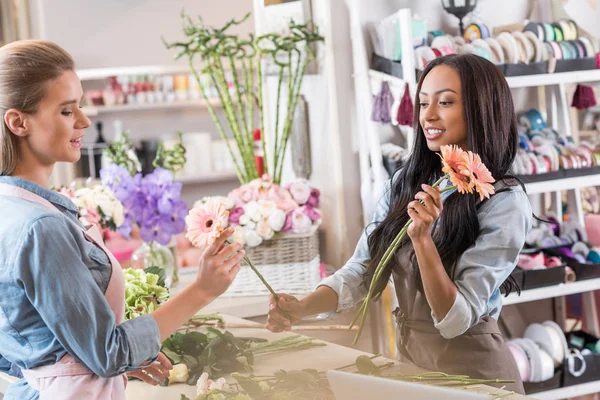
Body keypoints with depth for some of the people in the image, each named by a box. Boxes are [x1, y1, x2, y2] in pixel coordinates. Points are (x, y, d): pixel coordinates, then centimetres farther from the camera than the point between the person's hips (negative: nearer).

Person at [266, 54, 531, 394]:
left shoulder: (505, 203, -16)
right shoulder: (407, 183, 0)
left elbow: (456, 319, -19)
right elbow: (360, 272, -5)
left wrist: (422, 239, -30)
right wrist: (301, 308, -21)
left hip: (472, 374, -5)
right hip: (409, 362, 5)